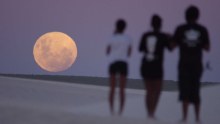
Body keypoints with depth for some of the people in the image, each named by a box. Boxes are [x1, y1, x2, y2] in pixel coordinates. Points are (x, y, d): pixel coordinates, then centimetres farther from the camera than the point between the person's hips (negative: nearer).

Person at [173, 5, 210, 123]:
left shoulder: (180, 29, -3)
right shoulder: (202, 30, 2)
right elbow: (207, 48, 5)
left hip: (184, 63, -2)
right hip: (197, 64, 2)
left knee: (185, 89, -3)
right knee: (195, 90, 13)